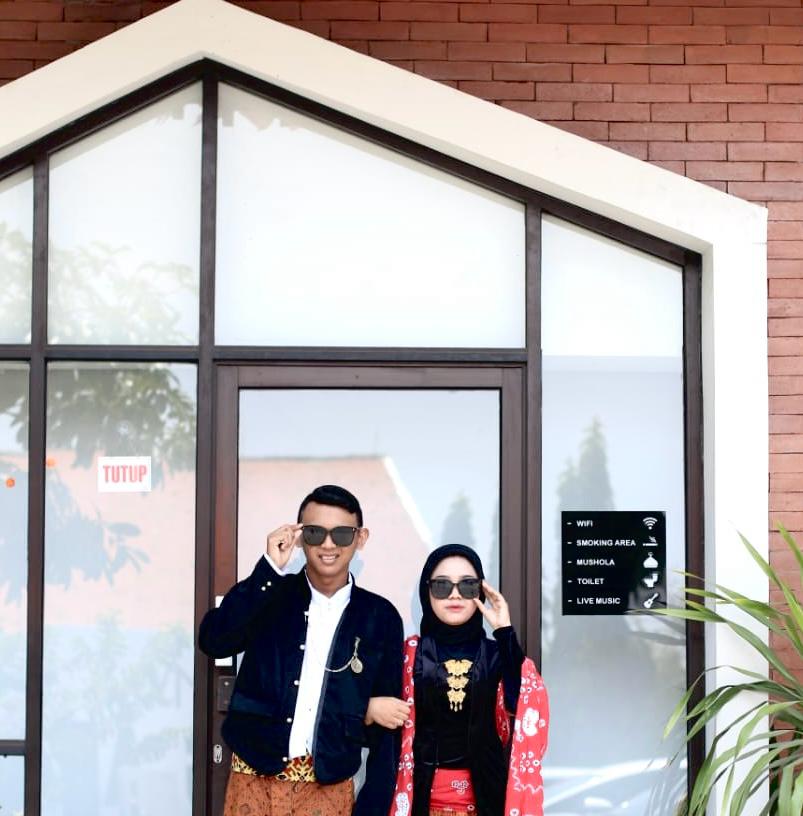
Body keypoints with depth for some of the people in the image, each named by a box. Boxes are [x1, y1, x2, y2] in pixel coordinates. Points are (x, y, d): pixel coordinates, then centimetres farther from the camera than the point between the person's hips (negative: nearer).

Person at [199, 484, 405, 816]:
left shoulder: (381, 618, 1)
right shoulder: (271, 596, 2)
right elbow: (213, 641, -15)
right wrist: (269, 568, -18)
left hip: (328, 788, 0)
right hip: (254, 780, 1)